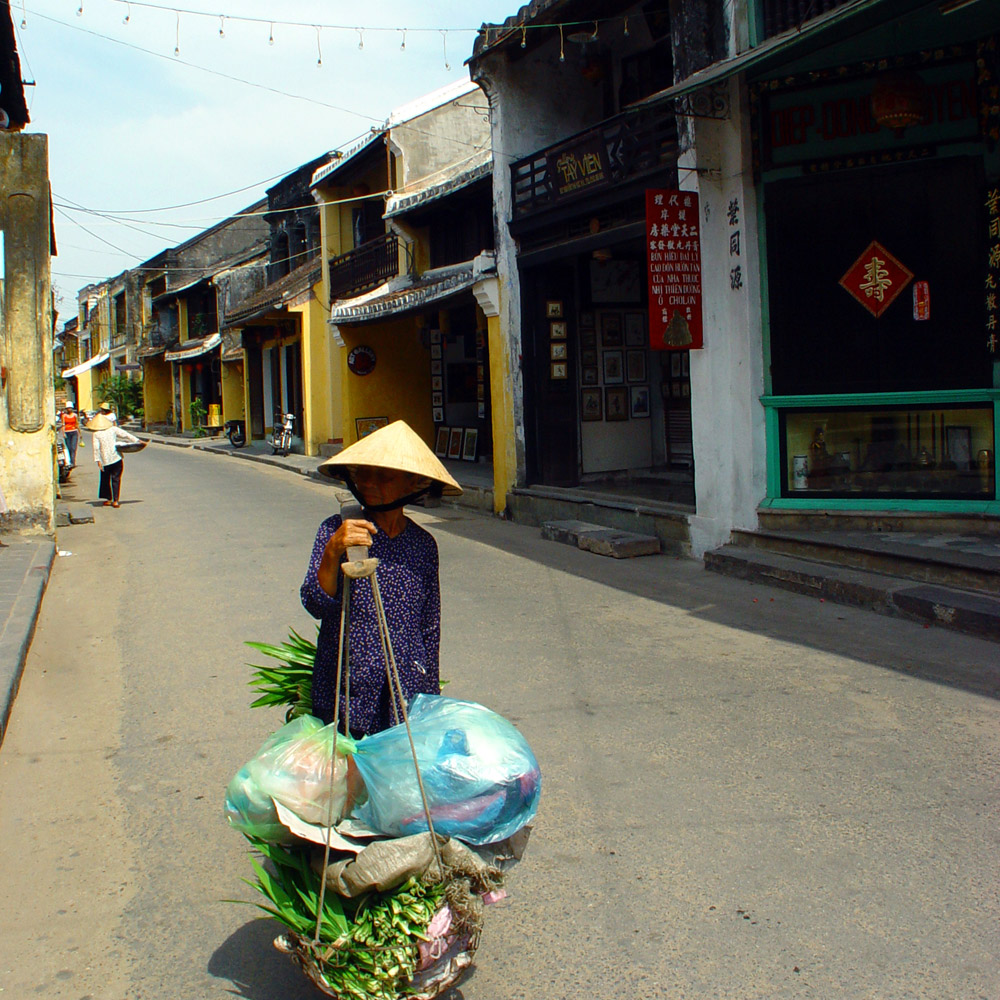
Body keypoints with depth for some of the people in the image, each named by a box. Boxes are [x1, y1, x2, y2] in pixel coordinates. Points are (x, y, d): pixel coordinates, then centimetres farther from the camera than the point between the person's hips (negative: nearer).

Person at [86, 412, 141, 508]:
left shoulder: (96, 434, -4)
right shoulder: (113, 429, -1)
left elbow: (96, 448, -8)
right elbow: (126, 435, -1)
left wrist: (98, 460, -6)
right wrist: (137, 441, 5)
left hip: (105, 461, 0)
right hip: (116, 459, 0)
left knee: (105, 480, 16)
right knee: (116, 479, 3)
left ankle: (109, 499, 20)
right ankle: (115, 501, -3)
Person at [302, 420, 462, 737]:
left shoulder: (423, 544, 5)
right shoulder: (335, 530, -3)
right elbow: (316, 605, -13)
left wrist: (430, 697, 17)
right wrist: (332, 552, -29)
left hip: (407, 689, 2)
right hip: (346, 689, -2)